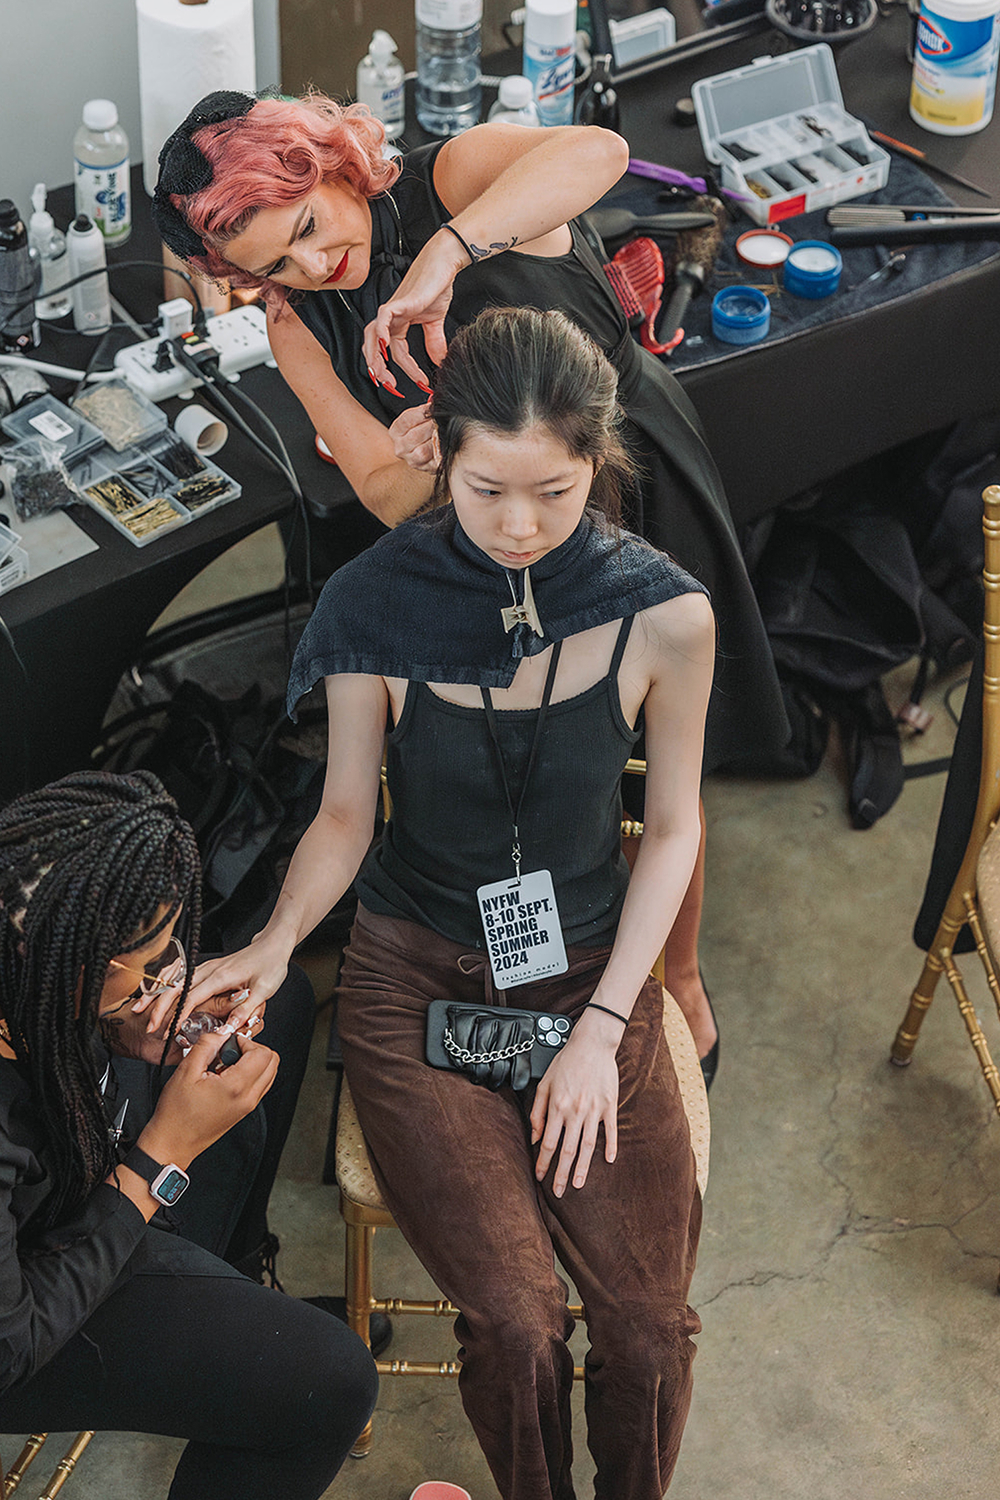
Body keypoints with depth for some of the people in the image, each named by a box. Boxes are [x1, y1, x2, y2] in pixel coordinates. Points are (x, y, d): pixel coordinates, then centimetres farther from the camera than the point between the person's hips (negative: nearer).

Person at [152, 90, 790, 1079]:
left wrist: (442, 255, -53)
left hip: (645, 489, -2)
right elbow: (388, 497, -12)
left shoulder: (452, 178, -22)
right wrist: (424, 459, -35)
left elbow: (596, 151, -45)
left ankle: (679, 975, 39)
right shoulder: (297, 328, -9)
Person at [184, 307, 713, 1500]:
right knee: (515, 1322, -18)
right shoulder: (378, 604, -13)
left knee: (648, 1327, -11)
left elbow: (673, 827, -1)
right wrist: (278, 938, -20)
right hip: (417, 978, -1)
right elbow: (346, 812, -1)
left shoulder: (664, 615, -12)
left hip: (592, 971, 1)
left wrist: (601, 1029, -7)